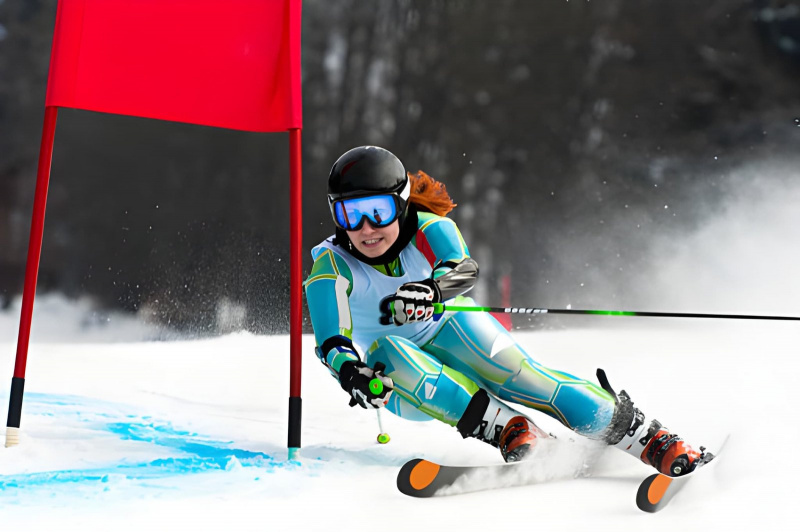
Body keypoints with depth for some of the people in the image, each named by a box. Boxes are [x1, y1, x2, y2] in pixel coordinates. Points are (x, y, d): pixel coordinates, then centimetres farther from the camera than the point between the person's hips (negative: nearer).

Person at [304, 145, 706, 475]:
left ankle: (649, 439, -22)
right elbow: (332, 343, -28)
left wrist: (433, 288, -61)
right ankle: (509, 430, -37)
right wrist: (350, 373, -51)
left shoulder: (427, 229, -19)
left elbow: (464, 268, -39)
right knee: (392, 354, -33)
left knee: (521, 376, -26)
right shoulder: (331, 267, -19)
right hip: (403, 389, 0)